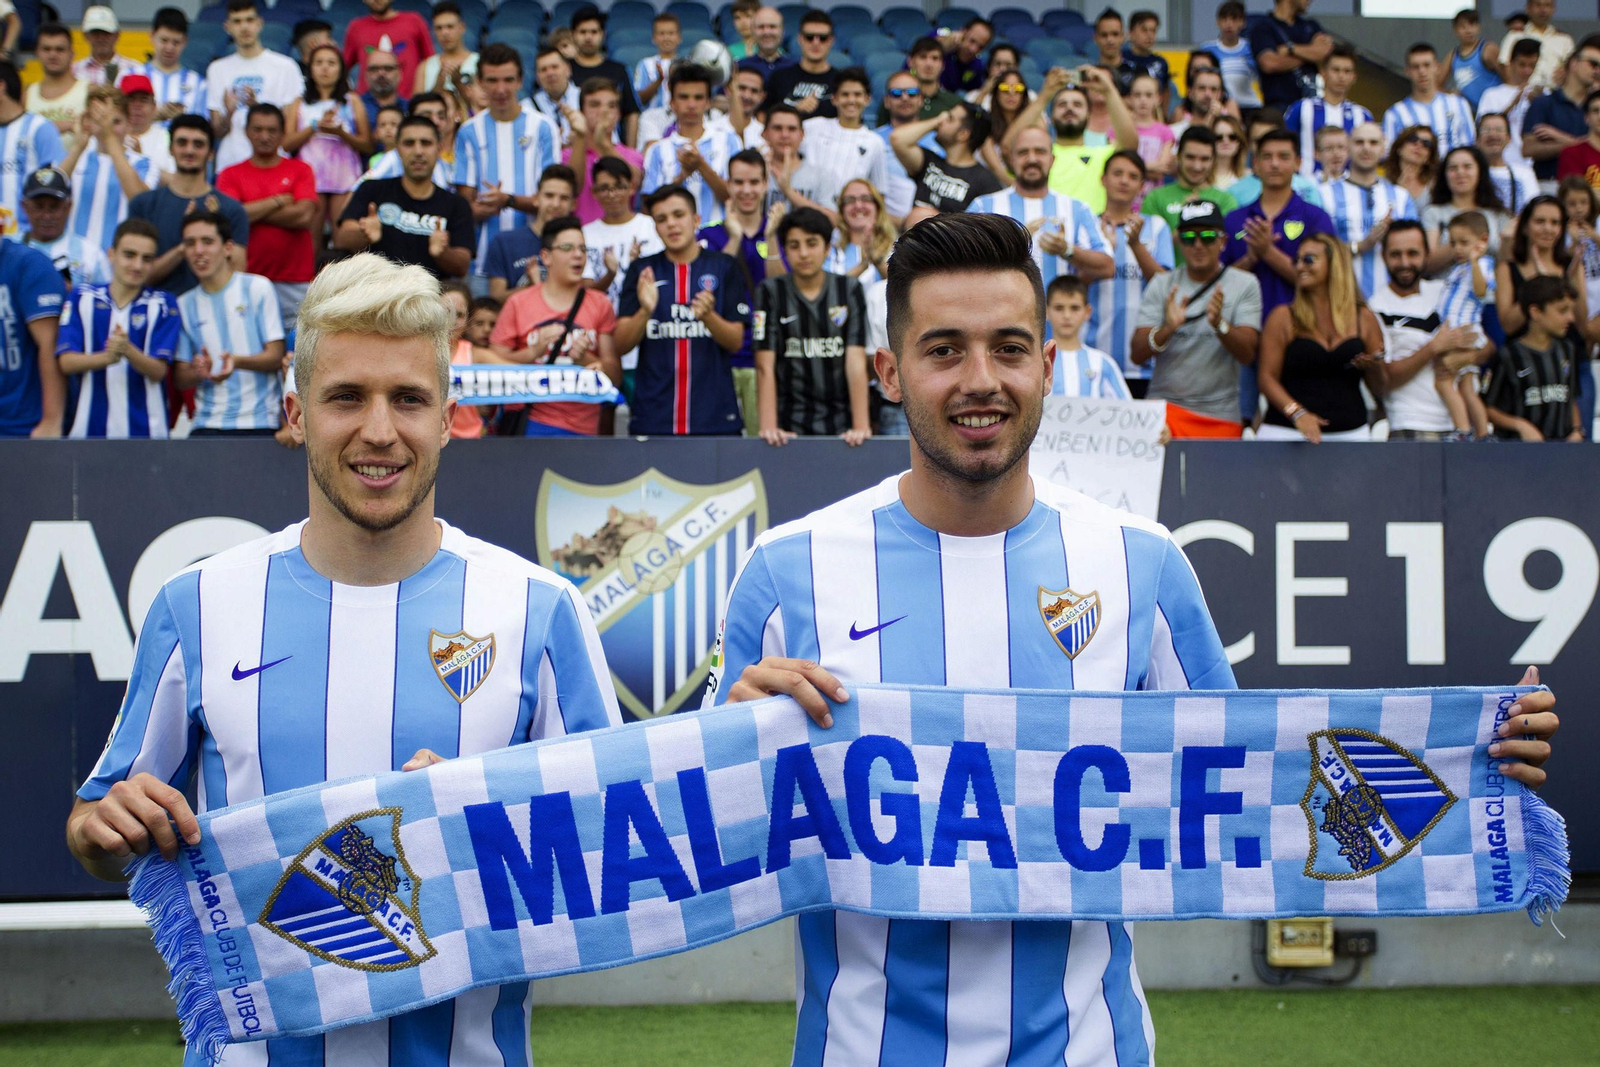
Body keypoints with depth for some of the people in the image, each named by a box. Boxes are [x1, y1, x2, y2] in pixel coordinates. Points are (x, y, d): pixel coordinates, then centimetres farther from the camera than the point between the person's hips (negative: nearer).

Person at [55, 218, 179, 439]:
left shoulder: (162, 305, 4)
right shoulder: (82, 297, 7)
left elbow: (158, 371, -5)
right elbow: (66, 361, -2)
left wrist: (128, 350, -27)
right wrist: (106, 357, -23)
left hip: (145, 429, -1)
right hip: (89, 429, 1)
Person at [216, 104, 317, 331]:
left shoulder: (300, 170, 9)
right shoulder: (230, 175, 9)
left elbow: (304, 216, -5)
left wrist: (255, 212, -2)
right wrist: (279, 201, -1)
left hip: (296, 281, 0)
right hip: (249, 279, 0)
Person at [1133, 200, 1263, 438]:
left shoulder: (1245, 284, 3)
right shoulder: (1162, 285, 7)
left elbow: (1247, 355, -8)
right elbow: (1137, 355, -2)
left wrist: (1219, 324, -27)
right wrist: (1167, 329, -22)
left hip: (1221, 415, 0)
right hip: (1165, 405, 0)